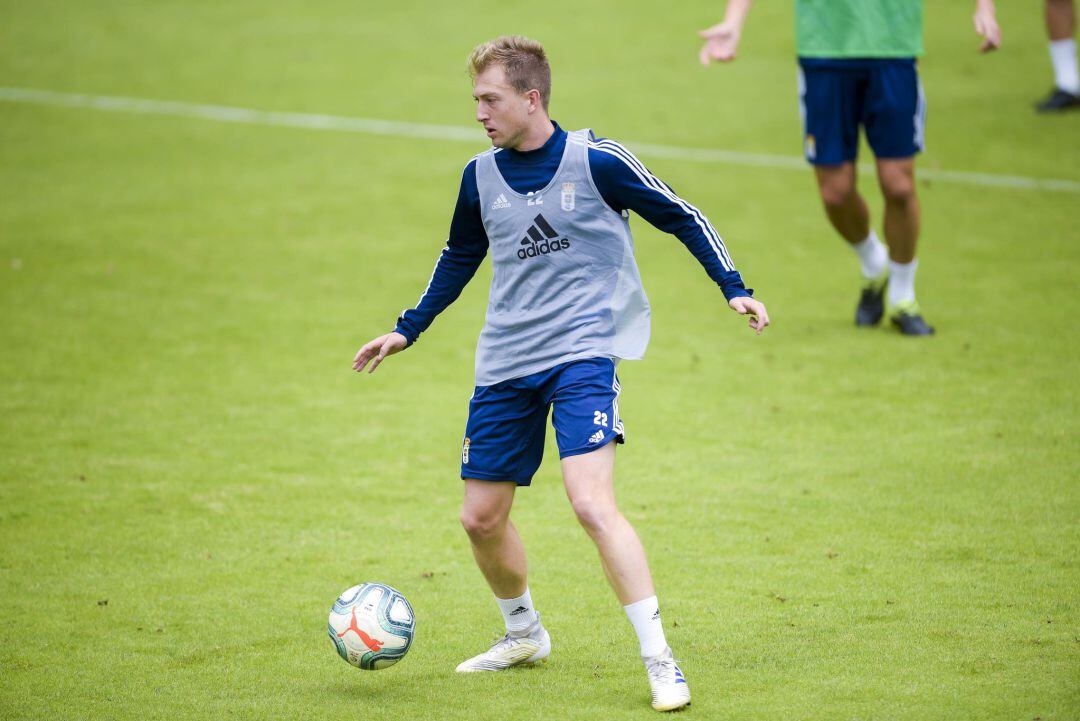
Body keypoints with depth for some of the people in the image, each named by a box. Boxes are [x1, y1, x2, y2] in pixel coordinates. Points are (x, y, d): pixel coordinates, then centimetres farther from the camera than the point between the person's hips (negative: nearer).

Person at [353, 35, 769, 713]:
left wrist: (735, 288, -6)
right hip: (505, 365, 6)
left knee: (592, 503, -22)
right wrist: (407, 330, 22)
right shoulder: (481, 176, 6)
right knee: (482, 517, 8)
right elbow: (459, 258, 23)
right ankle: (524, 633, 35)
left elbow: (683, 218, 1)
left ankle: (660, 660, -17)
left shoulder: (596, 161, -9)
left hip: (583, 351, -6)